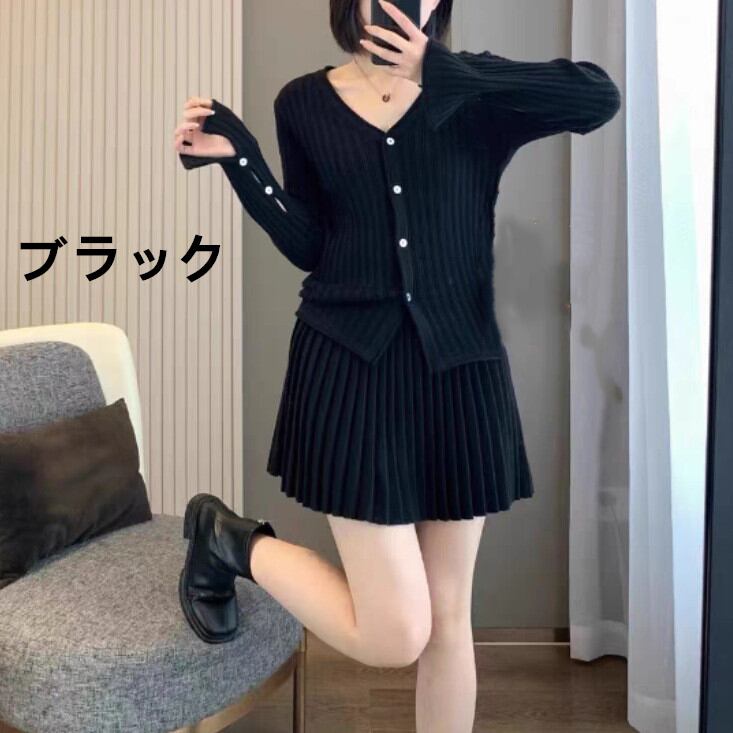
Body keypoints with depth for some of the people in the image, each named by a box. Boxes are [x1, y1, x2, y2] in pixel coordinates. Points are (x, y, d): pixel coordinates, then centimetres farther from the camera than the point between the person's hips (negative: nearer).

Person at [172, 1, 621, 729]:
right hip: (350, 364, -2)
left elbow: (599, 95, -13)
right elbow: (308, 246, 4)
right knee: (395, 634, -3)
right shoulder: (305, 102, 6)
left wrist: (446, 74, -16)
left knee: (448, 617, 11)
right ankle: (230, 539, 22)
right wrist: (238, 160, -6)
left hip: (458, 367, 3)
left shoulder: (477, 90, 5)